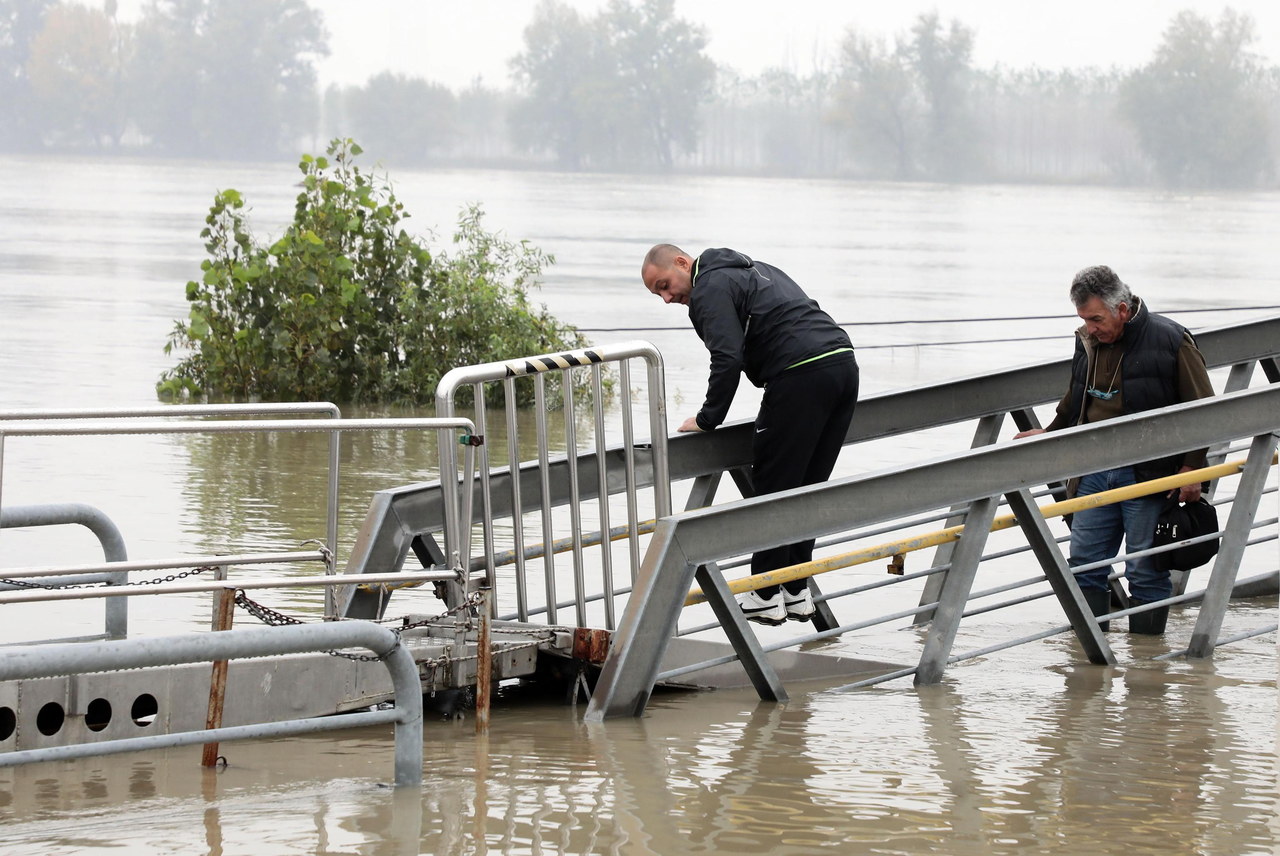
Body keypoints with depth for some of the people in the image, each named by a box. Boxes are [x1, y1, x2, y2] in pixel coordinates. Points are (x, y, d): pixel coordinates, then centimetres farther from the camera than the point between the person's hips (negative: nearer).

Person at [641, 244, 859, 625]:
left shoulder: (710, 288, 0)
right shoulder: (752, 270, 29)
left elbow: (728, 359, -12)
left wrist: (706, 419, -3)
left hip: (801, 376, -9)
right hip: (843, 363, 9)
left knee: (772, 489, -2)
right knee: (806, 489, 13)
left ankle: (767, 596, 0)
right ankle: (796, 593, 15)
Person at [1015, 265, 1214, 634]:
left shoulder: (1170, 340, -7)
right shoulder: (1087, 343, 10)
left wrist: (1191, 467, -9)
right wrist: (1048, 435, 34)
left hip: (1147, 474, -6)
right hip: (1094, 472, 6)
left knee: (1146, 571, -2)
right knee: (1084, 564, 3)